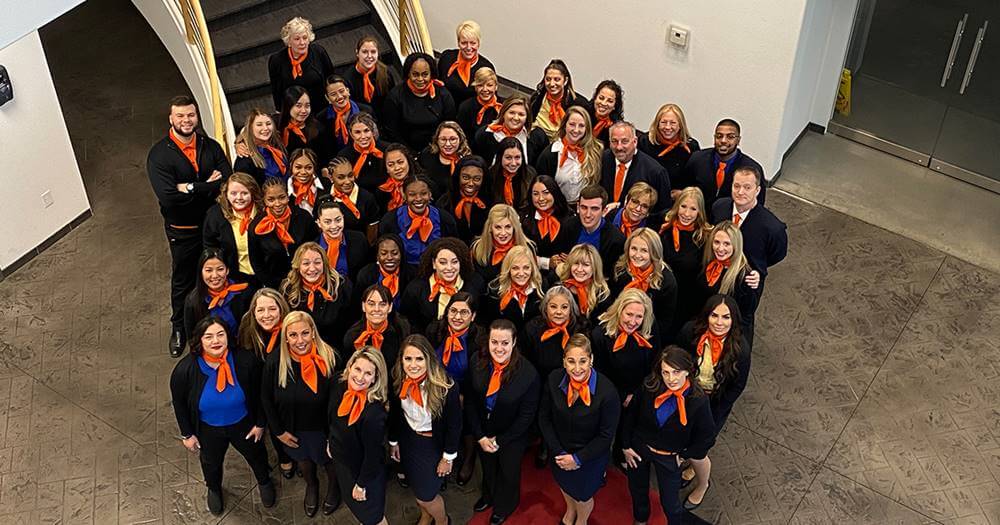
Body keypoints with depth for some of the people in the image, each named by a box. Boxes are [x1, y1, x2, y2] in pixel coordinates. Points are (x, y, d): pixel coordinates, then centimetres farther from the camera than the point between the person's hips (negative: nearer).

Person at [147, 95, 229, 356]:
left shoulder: (211, 147, -3)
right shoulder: (159, 154, -14)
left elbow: (226, 184, -16)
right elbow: (168, 196, -27)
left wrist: (191, 188, -25)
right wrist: (207, 186, -23)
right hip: (182, 230, -2)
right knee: (182, 281, 16)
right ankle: (179, 329, 37)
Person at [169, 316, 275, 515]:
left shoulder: (245, 361, -29)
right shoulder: (184, 370, -30)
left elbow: (258, 394, -11)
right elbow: (179, 404, -12)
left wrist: (260, 423, -3)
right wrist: (187, 434, -4)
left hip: (243, 424, 0)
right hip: (208, 430, 0)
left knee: (256, 454, 28)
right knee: (211, 463, 29)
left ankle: (264, 482, 62)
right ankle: (214, 489, 64)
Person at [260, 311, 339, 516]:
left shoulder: (329, 358, -27)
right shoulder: (274, 363, -23)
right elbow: (267, 400, -7)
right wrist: (278, 431, -5)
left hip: (324, 428, -2)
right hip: (294, 430, 2)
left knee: (329, 462, 25)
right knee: (303, 459, 30)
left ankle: (334, 486, 59)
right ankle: (311, 486, 63)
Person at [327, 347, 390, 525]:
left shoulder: (375, 411, -39)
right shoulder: (339, 387, -18)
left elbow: (373, 453, -27)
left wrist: (362, 484, -17)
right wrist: (330, 442, 17)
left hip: (364, 469, -7)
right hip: (340, 460, 7)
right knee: (351, 502, 33)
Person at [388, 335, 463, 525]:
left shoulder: (446, 386, -29)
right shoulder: (398, 382, -16)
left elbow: (454, 424, -18)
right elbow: (394, 414, 2)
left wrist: (448, 457, -12)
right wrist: (393, 441, 11)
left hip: (434, 444, -4)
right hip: (408, 441, 4)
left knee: (425, 495, 1)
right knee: (415, 486, 22)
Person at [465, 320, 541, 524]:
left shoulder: (528, 373, -31)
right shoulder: (477, 363, -21)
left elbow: (527, 415, -20)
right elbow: (470, 402, -10)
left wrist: (500, 440, -14)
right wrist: (480, 436, -12)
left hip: (512, 437, -3)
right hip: (483, 432, 3)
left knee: (508, 471, 25)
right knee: (487, 467, 30)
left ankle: (505, 505, 55)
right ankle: (488, 495, 62)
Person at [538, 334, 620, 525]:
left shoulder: (607, 391, -33)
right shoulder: (553, 380, -23)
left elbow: (606, 435, -21)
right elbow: (544, 418, -9)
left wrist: (578, 458, -19)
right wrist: (558, 452, -13)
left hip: (590, 457, -3)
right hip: (560, 453, 3)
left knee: (583, 496, 21)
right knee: (565, 485, 32)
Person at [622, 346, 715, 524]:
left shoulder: (698, 400, -27)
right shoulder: (650, 387, -23)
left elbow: (707, 437, -11)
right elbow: (630, 415, -5)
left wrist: (684, 455, -6)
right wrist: (626, 446, 0)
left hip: (669, 457, -2)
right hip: (638, 449, 2)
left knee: (669, 502, 12)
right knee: (637, 490, 26)